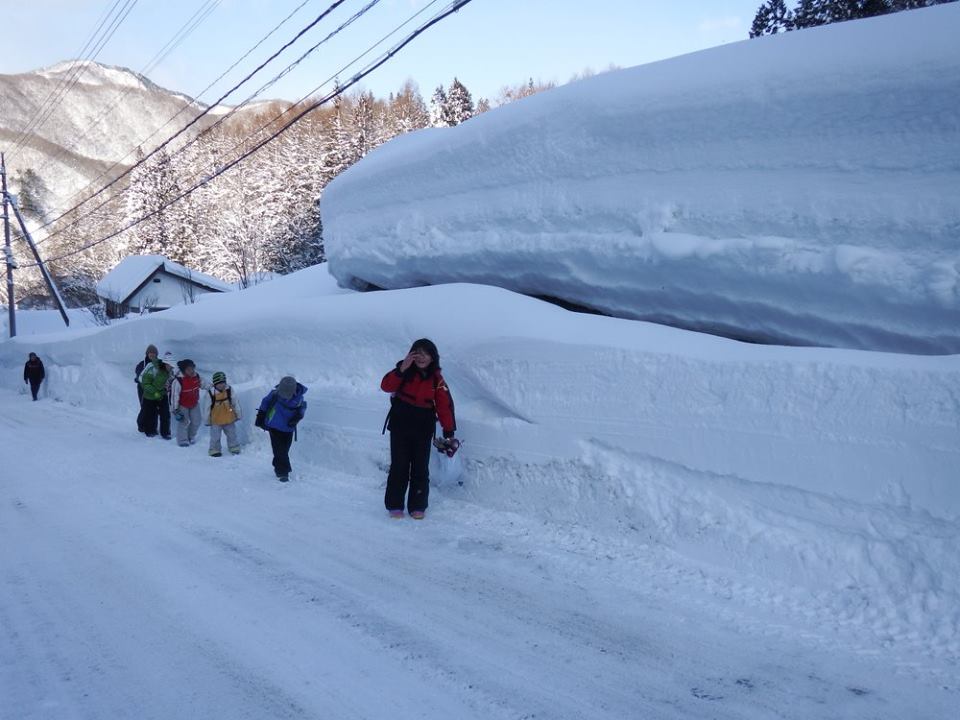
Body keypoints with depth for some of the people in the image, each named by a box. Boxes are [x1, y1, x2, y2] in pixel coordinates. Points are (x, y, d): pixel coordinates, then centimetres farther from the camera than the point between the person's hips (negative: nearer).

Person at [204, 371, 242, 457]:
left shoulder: (229, 390, -9)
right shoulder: (210, 393, -16)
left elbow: (235, 403, 2)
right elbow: (207, 407, -6)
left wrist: (238, 414, 7)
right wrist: (207, 420, 0)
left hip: (229, 419, 2)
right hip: (216, 420, -2)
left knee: (232, 435, 16)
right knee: (215, 437, 5)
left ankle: (234, 448, 32)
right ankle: (214, 450, 21)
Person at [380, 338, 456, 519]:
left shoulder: (436, 379, 1)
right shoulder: (405, 372, -3)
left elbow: (444, 405, 0)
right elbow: (386, 386, -17)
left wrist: (449, 432, -5)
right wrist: (402, 369, -28)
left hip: (423, 429, 1)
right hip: (400, 426, -1)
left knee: (420, 468, 4)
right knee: (399, 466, 2)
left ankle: (417, 506, 14)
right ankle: (394, 505, 13)